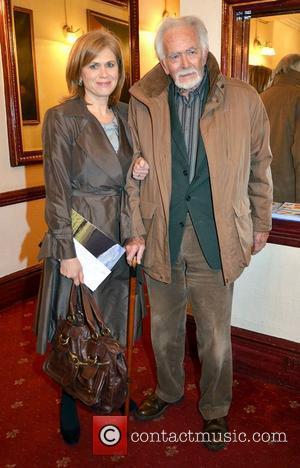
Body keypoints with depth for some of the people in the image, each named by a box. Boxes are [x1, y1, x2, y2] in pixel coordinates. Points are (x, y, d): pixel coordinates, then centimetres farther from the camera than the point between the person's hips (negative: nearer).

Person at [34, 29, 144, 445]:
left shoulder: (126, 116, 8)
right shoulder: (61, 118, -9)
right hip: (78, 234, -5)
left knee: (112, 319, 17)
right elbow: (57, 191, -12)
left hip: (118, 234, 5)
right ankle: (70, 403, 33)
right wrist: (67, 251, -15)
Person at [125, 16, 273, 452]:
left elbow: (259, 166, 6)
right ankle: (168, 391, 47)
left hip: (217, 241, -1)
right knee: (164, 329, 20)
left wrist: (261, 223, 10)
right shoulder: (143, 105, -1)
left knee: (215, 337, 12)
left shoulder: (244, 100, -3)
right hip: (160, 238, 2)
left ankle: (215, 409, 39)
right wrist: (136, 231, 0)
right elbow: (134, 175, 4)